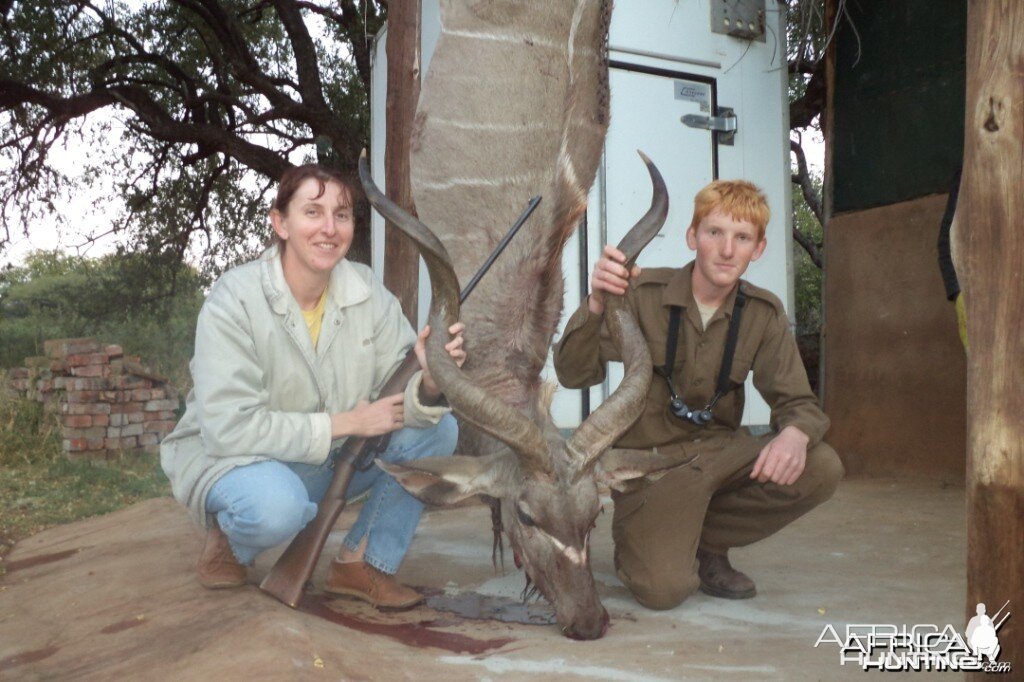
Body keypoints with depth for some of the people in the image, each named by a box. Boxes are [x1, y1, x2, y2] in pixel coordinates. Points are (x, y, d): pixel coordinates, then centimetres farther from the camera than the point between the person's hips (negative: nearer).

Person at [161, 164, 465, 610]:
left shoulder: (367, 293, -9)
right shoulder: (234, 300, -21)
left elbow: (401, 405, -13)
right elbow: (229, 428, -26)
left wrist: (430, 382, -37)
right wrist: (346, 422, -25)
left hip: (334, 460, 5)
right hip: (232, 458, -4)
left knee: (437, 431, -15)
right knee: (276, 505, -38)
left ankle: (364, 563, -1)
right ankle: (228, 536, 0)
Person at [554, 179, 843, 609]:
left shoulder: (764, 313, -2)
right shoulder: (644, 293, -14)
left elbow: (797, 402, -3)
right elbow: (574, 375, -19)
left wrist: (794, 434, -29)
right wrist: (597, 304, -38)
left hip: (720, 449, 5)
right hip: (652, 458, -4)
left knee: (821, 469, -20)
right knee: (664, 589, -24)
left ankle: (706, 542, 4)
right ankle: (639, 541, 15)